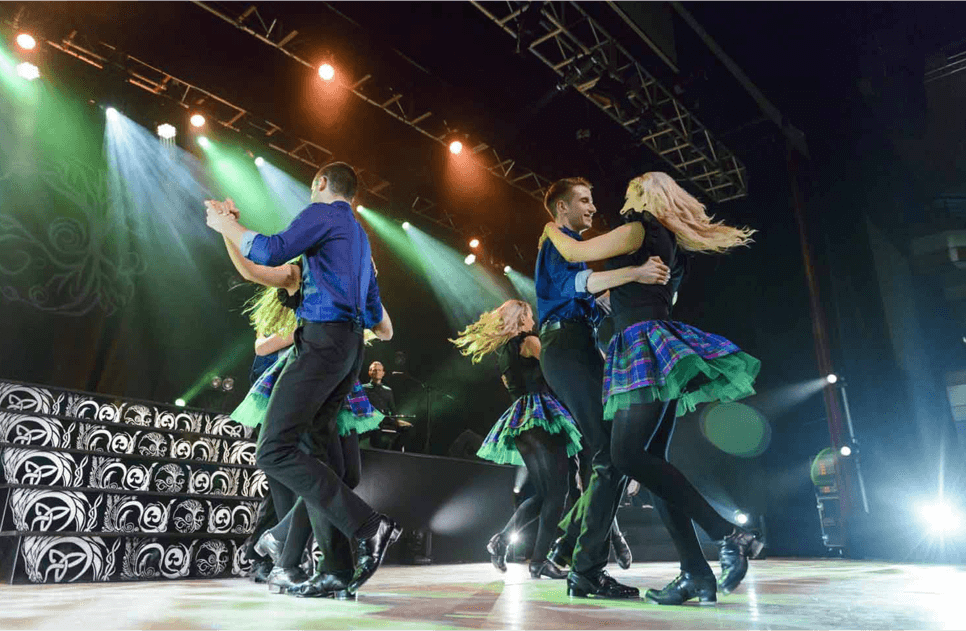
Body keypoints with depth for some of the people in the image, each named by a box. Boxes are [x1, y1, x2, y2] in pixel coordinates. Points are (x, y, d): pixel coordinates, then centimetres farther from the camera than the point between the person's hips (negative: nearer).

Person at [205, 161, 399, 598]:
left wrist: (226, 224, 3)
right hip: (349, 348, 10)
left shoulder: (323, 213, 2)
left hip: (322, 340, -10)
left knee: (274, 451, -15)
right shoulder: (359, 236, 28)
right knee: (312, 449, 9)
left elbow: (270, 252, -13)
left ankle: (368, 527, -20)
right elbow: (374, 313, 28)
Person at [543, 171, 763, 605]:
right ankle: (695, 573, 0)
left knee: (628, 455, -17)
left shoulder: (639, 229, 0)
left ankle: (729, 535, -16)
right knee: (649, 461, 3)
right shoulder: (668, 244, 27)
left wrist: (552, 229, 19)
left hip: (648, 346, -10)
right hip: (650, 354, 10)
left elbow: (573, 252, 0)